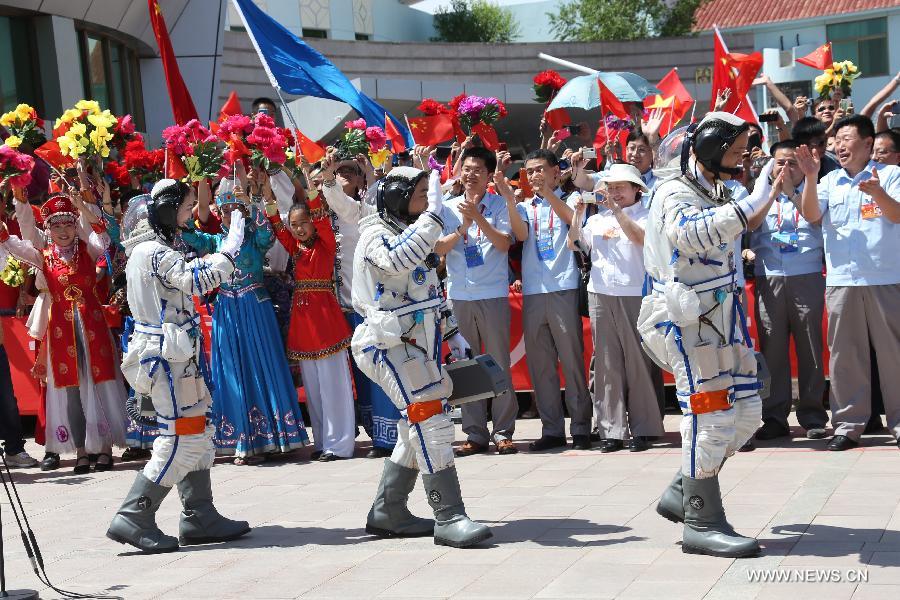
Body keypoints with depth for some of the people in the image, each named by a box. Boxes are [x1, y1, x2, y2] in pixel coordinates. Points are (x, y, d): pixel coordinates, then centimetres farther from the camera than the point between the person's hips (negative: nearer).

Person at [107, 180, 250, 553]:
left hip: (170, 352, 10)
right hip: (168, 354, -10)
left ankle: (200, 517, 17)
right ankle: (133, 519, -6)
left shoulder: (149, 249, 14)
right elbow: (198, 280, -28)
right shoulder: (155, 252, -17)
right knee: (181, 441, -8)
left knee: (198, 435, 13)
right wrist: (232, 246, -23)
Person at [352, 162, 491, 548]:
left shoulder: (411, 237, 20)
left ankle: (387, 514, 21)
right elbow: (397, 260, -35)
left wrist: (452, 334, 20)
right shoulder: (376, 235, -10)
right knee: (431, 423, -17)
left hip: (419, 345, 10)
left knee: (416, 432, 12)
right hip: (391, 346, -10)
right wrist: (434, 213, -30)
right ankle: (449, 518, -18)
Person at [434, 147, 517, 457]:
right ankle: (475, 434, 10)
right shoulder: (449, 208, 10)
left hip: (493, 294, -3)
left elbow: (504, 243, -8)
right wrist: (462, 228, -11)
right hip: (459, 295, 3)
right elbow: (439, 248, 2)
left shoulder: (498, 205, 3)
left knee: (500, 364, -1)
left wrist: (478, 217, -16)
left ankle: (503, 432, 5)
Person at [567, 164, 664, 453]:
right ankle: (611, 430, 4)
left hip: (634, 296, -4)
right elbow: (574, 244, 12)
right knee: (606, 364, 2)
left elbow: (640, 237, -14)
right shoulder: (597, 219, 19)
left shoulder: (645, 214, 4)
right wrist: (578, 212, 3)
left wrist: (616, 210, -14)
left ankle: (642, 429, 1)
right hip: (600, 296, 4)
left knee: (638, 362, -4)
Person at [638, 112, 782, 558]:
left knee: (745, 412, 8)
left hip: (722, 315, 9)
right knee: (712, 415, -11)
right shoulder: (677, 194, -10)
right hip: (689, 319, -9)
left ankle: (682, 494, 19)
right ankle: (702, 523, -5)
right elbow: (688, 234, -35)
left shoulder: (717, 195, 19)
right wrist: (751, 205, -40)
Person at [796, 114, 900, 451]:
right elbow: (811, 216, -1)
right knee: (844, 353, 5)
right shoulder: (830, 182, 12)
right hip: (840, 281, 3)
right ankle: (848, 424, 11)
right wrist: (810, 176, -14)